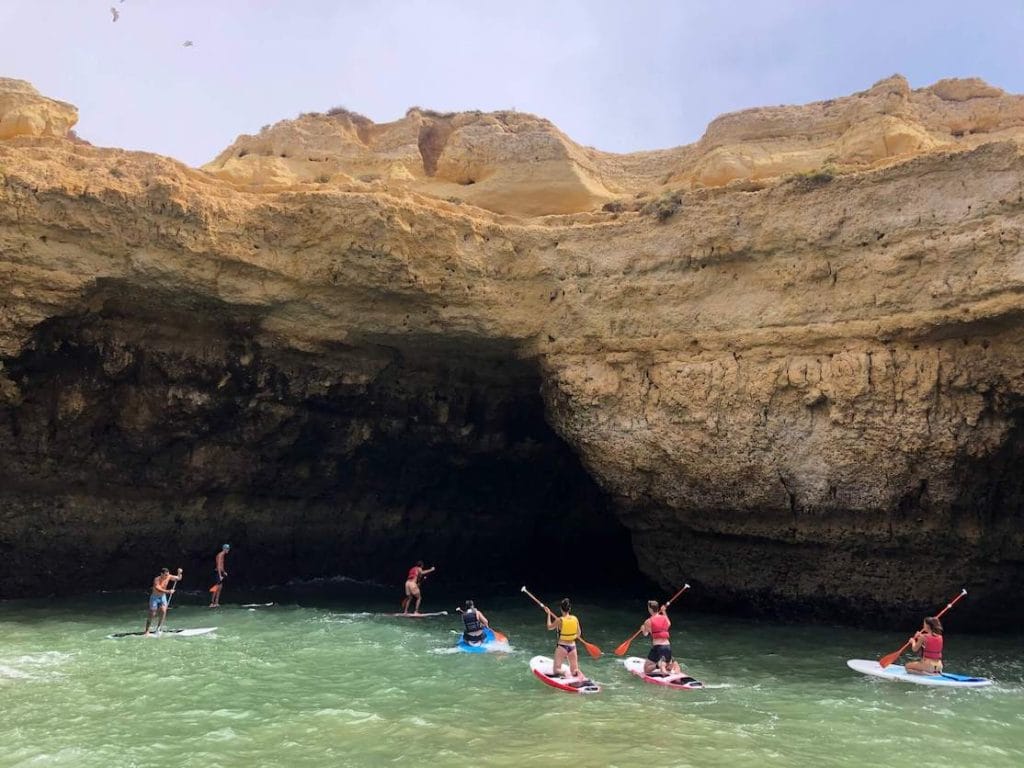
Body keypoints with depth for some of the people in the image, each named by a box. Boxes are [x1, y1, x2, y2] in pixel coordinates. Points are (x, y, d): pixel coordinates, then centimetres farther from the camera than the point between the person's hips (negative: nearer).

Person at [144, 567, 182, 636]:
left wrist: (179, 573, -18)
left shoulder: (168, 577, -11)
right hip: (155, 597, -5)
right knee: (152, 614, -3)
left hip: (163, 596, 5)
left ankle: (158, 628, -3)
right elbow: (158, 589, -43)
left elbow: (179, 578, 2)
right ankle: (147, 631, 7)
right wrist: (168, 591, -52)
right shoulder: (157, 580, -28)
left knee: (163, 611, -11)